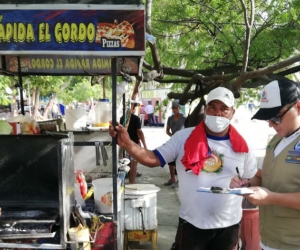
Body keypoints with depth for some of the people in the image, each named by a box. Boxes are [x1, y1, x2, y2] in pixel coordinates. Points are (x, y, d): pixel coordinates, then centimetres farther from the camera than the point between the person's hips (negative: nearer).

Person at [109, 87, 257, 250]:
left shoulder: (242, 147, -3)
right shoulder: (184, 137, -7)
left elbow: (253, 180, 10)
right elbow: (154, 159, -11)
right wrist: (127, 144, -25)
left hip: (228, 226, 2)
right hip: (191, 224, -1)